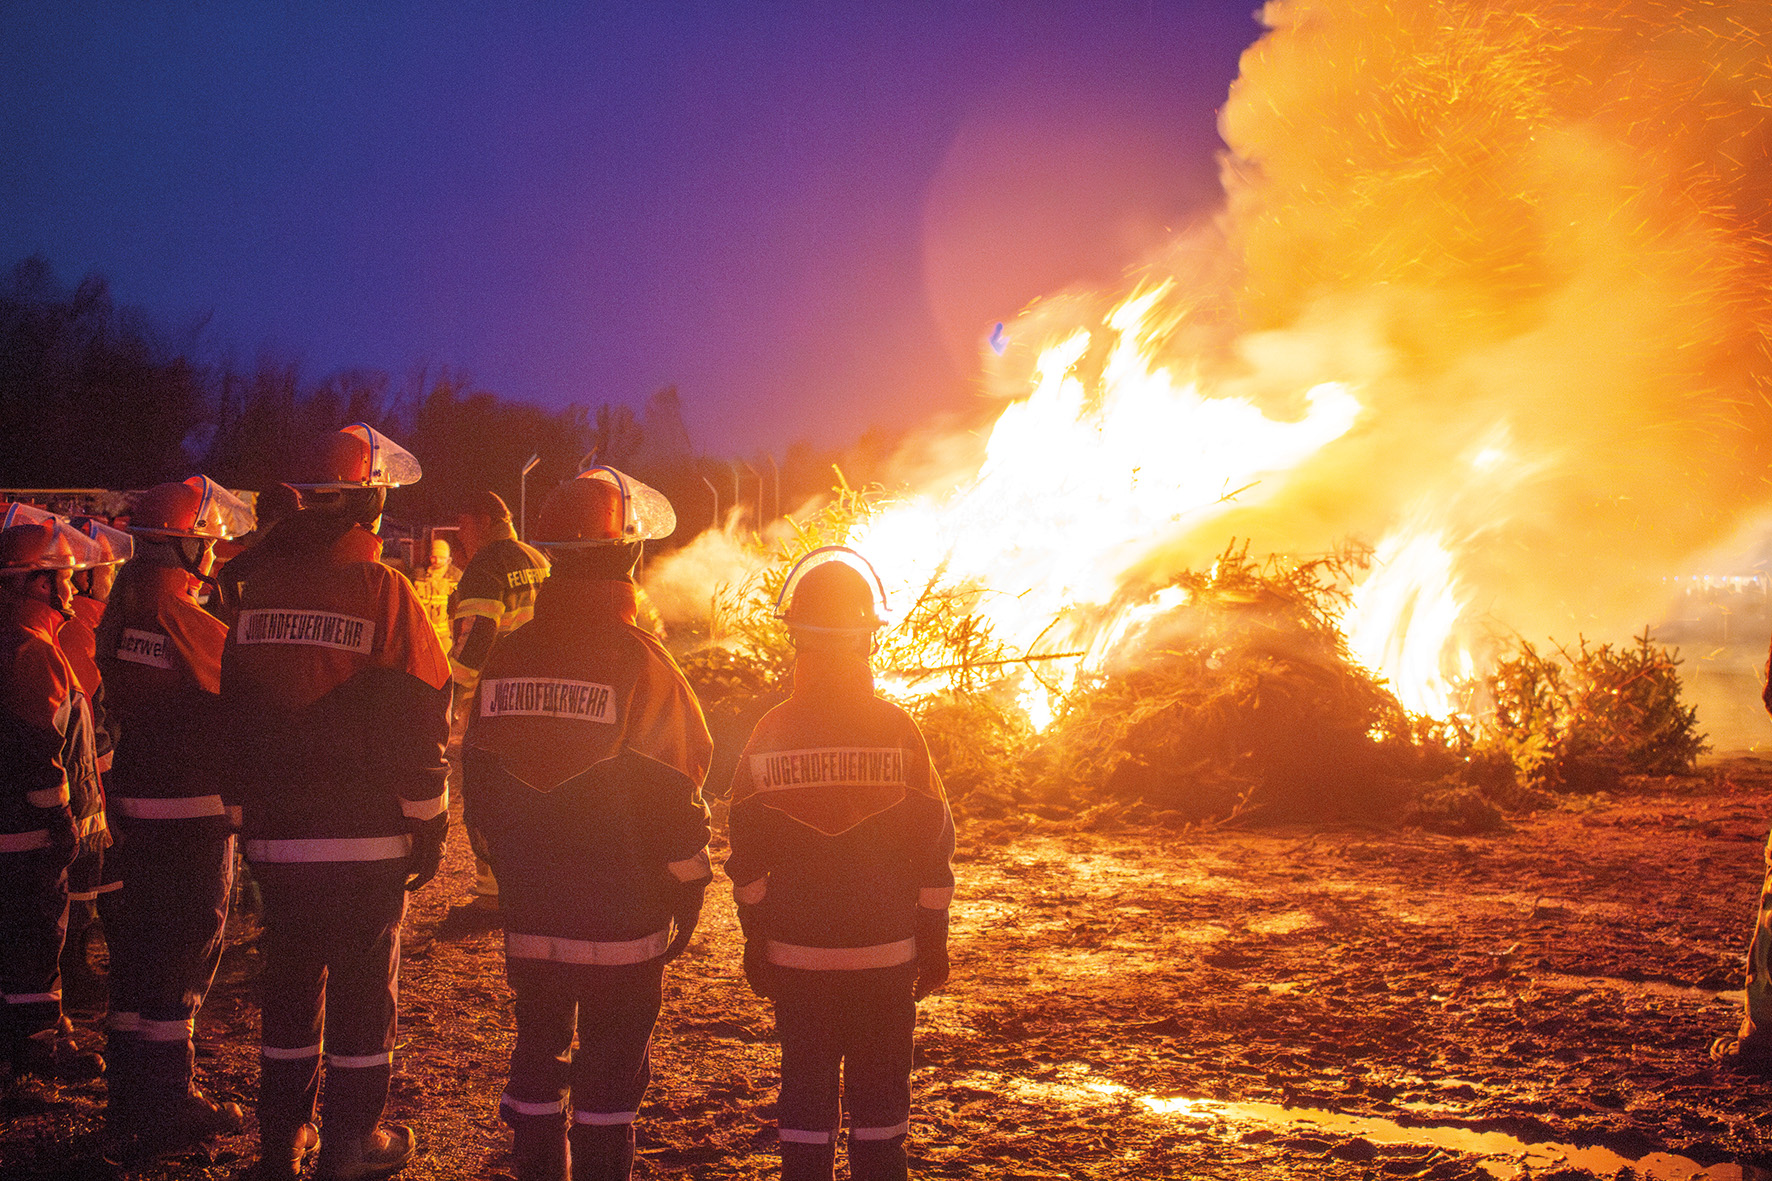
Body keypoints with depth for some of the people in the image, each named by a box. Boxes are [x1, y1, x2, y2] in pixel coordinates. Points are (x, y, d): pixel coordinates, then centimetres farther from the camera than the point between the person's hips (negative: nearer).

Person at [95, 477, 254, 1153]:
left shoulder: (125, 605, 7)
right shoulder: (180, 615, -19)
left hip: (135, 795, 9)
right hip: (191, 807, -9)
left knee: (140, 941, 15)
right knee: (185, 949, 0)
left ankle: (130, 1095, 25)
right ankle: (167, 1106, 6)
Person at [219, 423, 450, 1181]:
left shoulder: (260, 586, 3)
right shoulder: (380, 589, -12)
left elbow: (234, 713, 11)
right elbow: (418, 720, -10)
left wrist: (248, 816, 19)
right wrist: (429, 824, -1)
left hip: (278, 832, 5)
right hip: (366, 835, -4)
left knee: (289, 983, 14)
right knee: (362, 985, 6)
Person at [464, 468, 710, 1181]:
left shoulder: (507, 657, 1)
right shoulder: (638, 661, -14)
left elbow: (479, 781, 9)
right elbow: (672, 797, -12)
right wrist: (688, 893, 0)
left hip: (530, 910, 5)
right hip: (622, 914, -4)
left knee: (538, 1055, 15)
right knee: (611, 1069, 4)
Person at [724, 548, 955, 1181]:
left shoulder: (771, 733, -4)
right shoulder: (898, 730, -7)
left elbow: (748, 856, 2)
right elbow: (932, 849, -3)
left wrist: (755, 939, 12)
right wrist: (933, 941, 7)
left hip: (796, 951, 1)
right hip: (886, 950, -1)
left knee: (806, 1092, 8)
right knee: (879, 1093, 10)